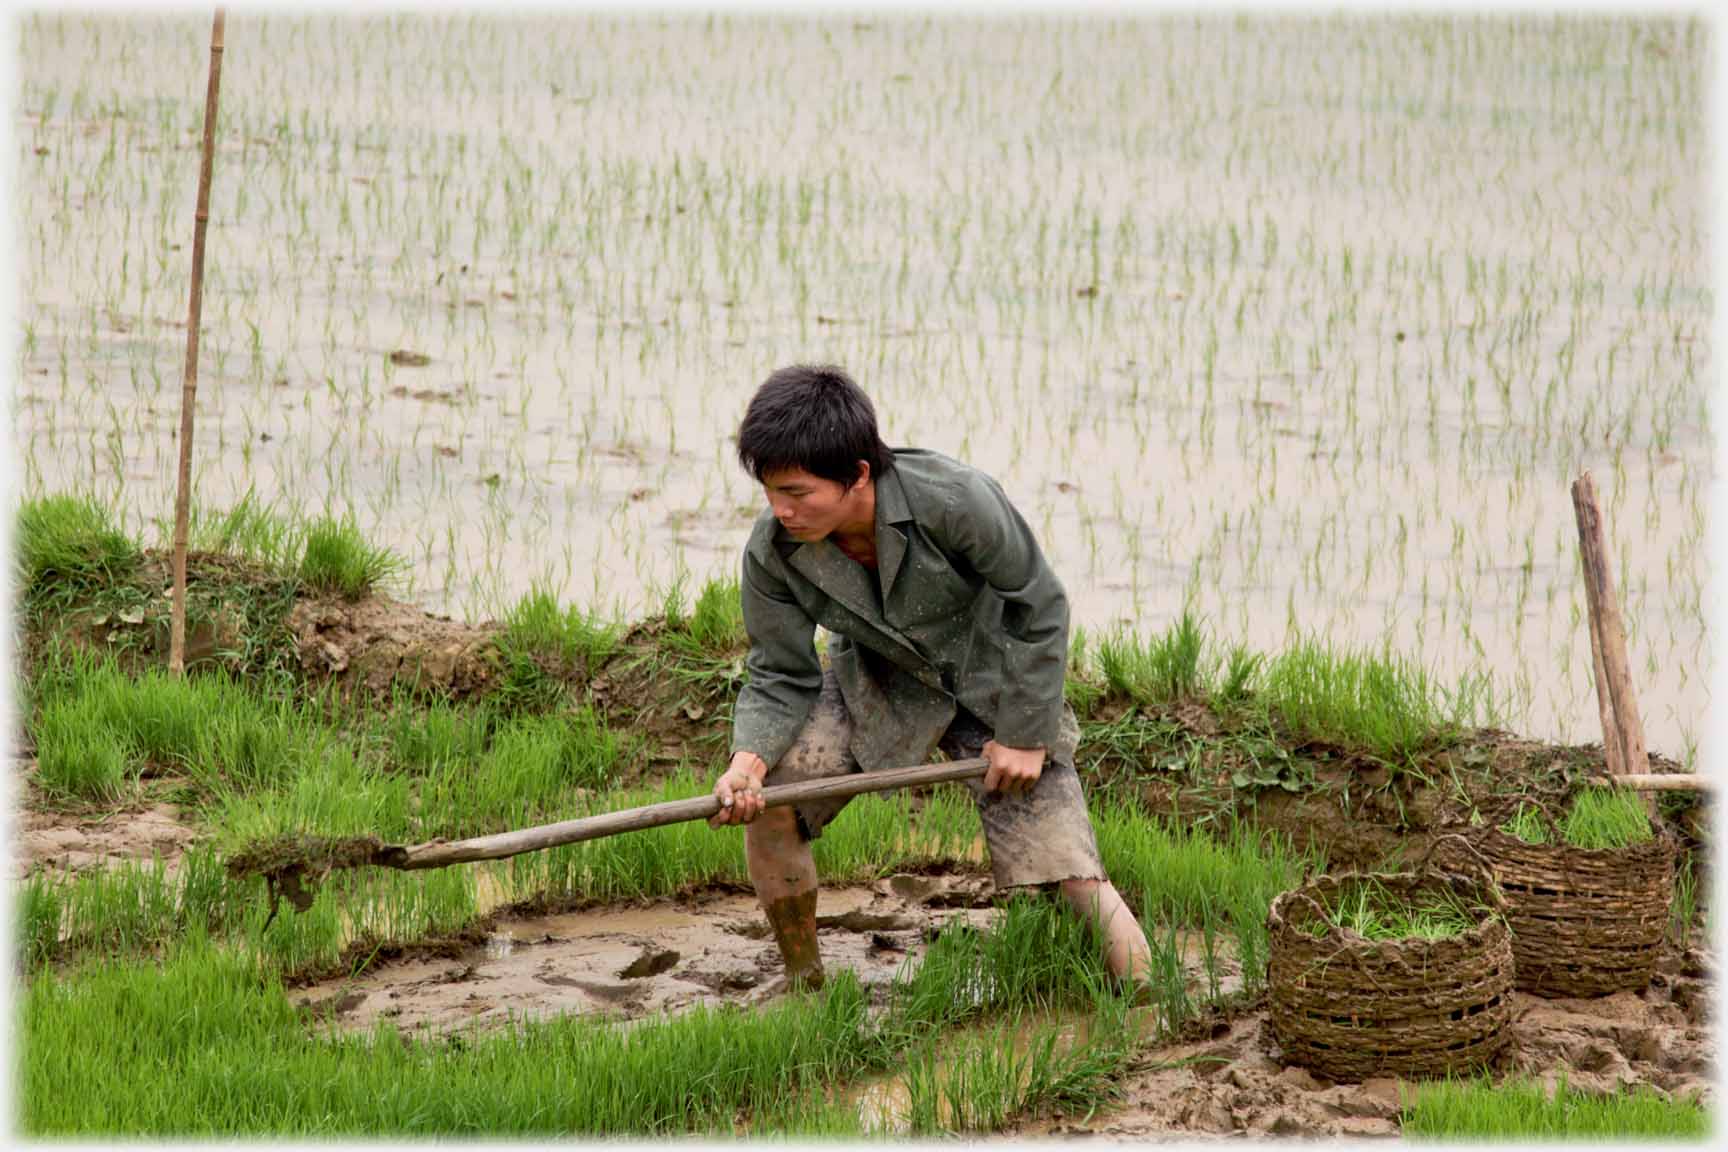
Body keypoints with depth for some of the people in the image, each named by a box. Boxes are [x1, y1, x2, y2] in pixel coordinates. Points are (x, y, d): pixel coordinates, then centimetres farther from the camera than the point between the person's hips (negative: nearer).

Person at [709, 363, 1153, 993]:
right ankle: (804, 984, 3)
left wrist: (1026, 733, -15)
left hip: (993, 680, -3)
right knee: (766, 804, -18)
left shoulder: (955, 500, -34)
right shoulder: (772, 553, -23)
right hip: (877, 683, 3)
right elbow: (780, 677, -11)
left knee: (1068, 861, -14)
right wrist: (749, 757, -32)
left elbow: (1038, 604, -19)